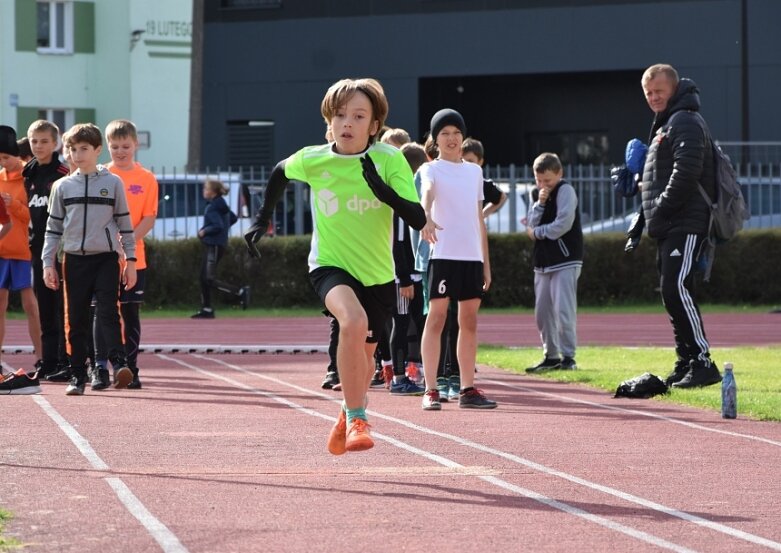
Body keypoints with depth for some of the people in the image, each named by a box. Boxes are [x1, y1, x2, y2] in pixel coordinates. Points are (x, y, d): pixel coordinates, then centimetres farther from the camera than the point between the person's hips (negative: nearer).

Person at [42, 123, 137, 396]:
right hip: (75, 259, 2)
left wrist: (130, 260, 2)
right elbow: (53, 227, 11)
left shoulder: (113, 183, 3)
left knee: (108, 312, -14)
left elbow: (125, 224, 6)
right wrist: (48, 263, 5)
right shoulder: (63, 186, 8)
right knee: (76, 320, 3)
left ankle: (118, 364, -21)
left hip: (106, 258, -2)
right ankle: (78, 375, 7)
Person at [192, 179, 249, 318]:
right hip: (215, 245, 10)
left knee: (210, 279, -12)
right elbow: (234, 218, 22)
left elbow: (217, 226, -27)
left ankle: (240, 292, -14)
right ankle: (207, 309, 14)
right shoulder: (221, 205, 11)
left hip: (214, 245, -10)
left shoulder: (212, 208, -18)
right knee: (204, 278, 12)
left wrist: (204, 231, -13)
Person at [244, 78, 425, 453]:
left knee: (363, 352, 18)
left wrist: (383, 190, -35)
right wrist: (262, 219, 12)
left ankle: (349, 416, 51)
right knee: (353, 320, -33)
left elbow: (418, 219, -21)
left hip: (378, 274, 2)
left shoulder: (390, 161, -14)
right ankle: (357, 420, -23)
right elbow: (280, 172, 14)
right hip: (330, 265, -2)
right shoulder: (312, 160, -10)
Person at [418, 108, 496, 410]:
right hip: (443, 253, -5)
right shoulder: (431, 169, 0)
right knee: (436, 318, -7)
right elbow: (427, 192, -24)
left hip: (472, 256, 5)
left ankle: (468, 389, 11)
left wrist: (486, 261, 17)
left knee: (469, 322, 7)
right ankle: (430, 390, -6)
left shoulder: (474, 171, 17)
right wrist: (427, 217, -46)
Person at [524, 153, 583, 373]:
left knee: (563, 309, -12)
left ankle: (568, 357, -9)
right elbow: (532, 225, 7)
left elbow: (563, 224, -17)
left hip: (565, 260, -8)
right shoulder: (542, 195, 17)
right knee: (542, 311, 9)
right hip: (544, 261, 8)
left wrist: (537, 233, -4)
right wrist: (539, 204, -8)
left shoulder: (565, 190, -6)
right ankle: (551, 356, 17)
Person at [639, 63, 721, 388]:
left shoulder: (685, 122, -9)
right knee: (672, 292, 10)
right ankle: (686, 364, 13)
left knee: (677, 288, -17)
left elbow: (686, 172, -21)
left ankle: (702, 362, -18)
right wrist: (650, 219, 16)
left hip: (685, 224, -11)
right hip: (668, 228, 11)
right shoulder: (666, 124, 23)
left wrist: (661, 209, -16)